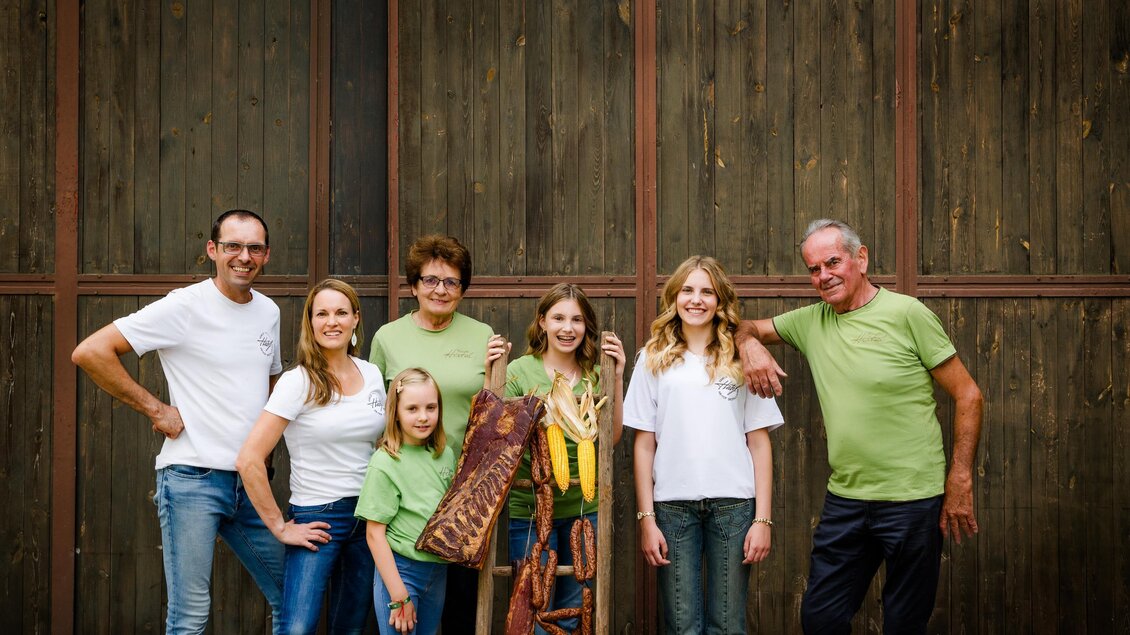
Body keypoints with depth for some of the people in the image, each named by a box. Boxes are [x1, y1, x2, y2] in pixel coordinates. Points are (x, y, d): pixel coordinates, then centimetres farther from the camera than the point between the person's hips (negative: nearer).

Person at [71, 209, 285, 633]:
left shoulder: (268, 312, 11)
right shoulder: (185, 307, -9)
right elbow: (90, 352, -14)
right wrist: (155, 409, -12)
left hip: (251, 483, 6)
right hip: (193, 478, -6)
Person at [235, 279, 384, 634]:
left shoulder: (372, 375, 6)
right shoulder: (298, 382, -11)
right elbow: (249, 461, -17)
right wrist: (279, 527, -13)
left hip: (368, 515, 5)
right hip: (318, 518, -5)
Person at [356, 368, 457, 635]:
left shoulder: (446, 455, 3)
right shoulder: (385, 463, -13)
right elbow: (374, 533, -13)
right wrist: (398, 596, -15)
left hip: (438, 570, 6)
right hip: (400, 570, -5)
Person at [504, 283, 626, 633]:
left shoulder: (596, 375, 5)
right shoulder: (520, 371, -4)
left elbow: (612, 436, -2)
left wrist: (617, 379, -9)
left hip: (584, 510, 3)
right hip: (530, 510, -3)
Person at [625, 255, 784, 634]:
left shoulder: (741, 359, 8)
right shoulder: (654, 360, 8)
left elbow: (759, 443, 6)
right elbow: (644, 445, 6)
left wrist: (763, 518, -1)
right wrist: (646, 518, 0)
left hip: (733, 503, 0)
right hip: (673, 504, 0)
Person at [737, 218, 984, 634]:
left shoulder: (906, 314, -7)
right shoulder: (812, 321, 8)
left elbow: (968, 396, -5)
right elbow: (747, 328, 19)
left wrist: (960, 482, -10)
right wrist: (750, 345, -6)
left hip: (913, 500, -5)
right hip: (844, 500, 5)